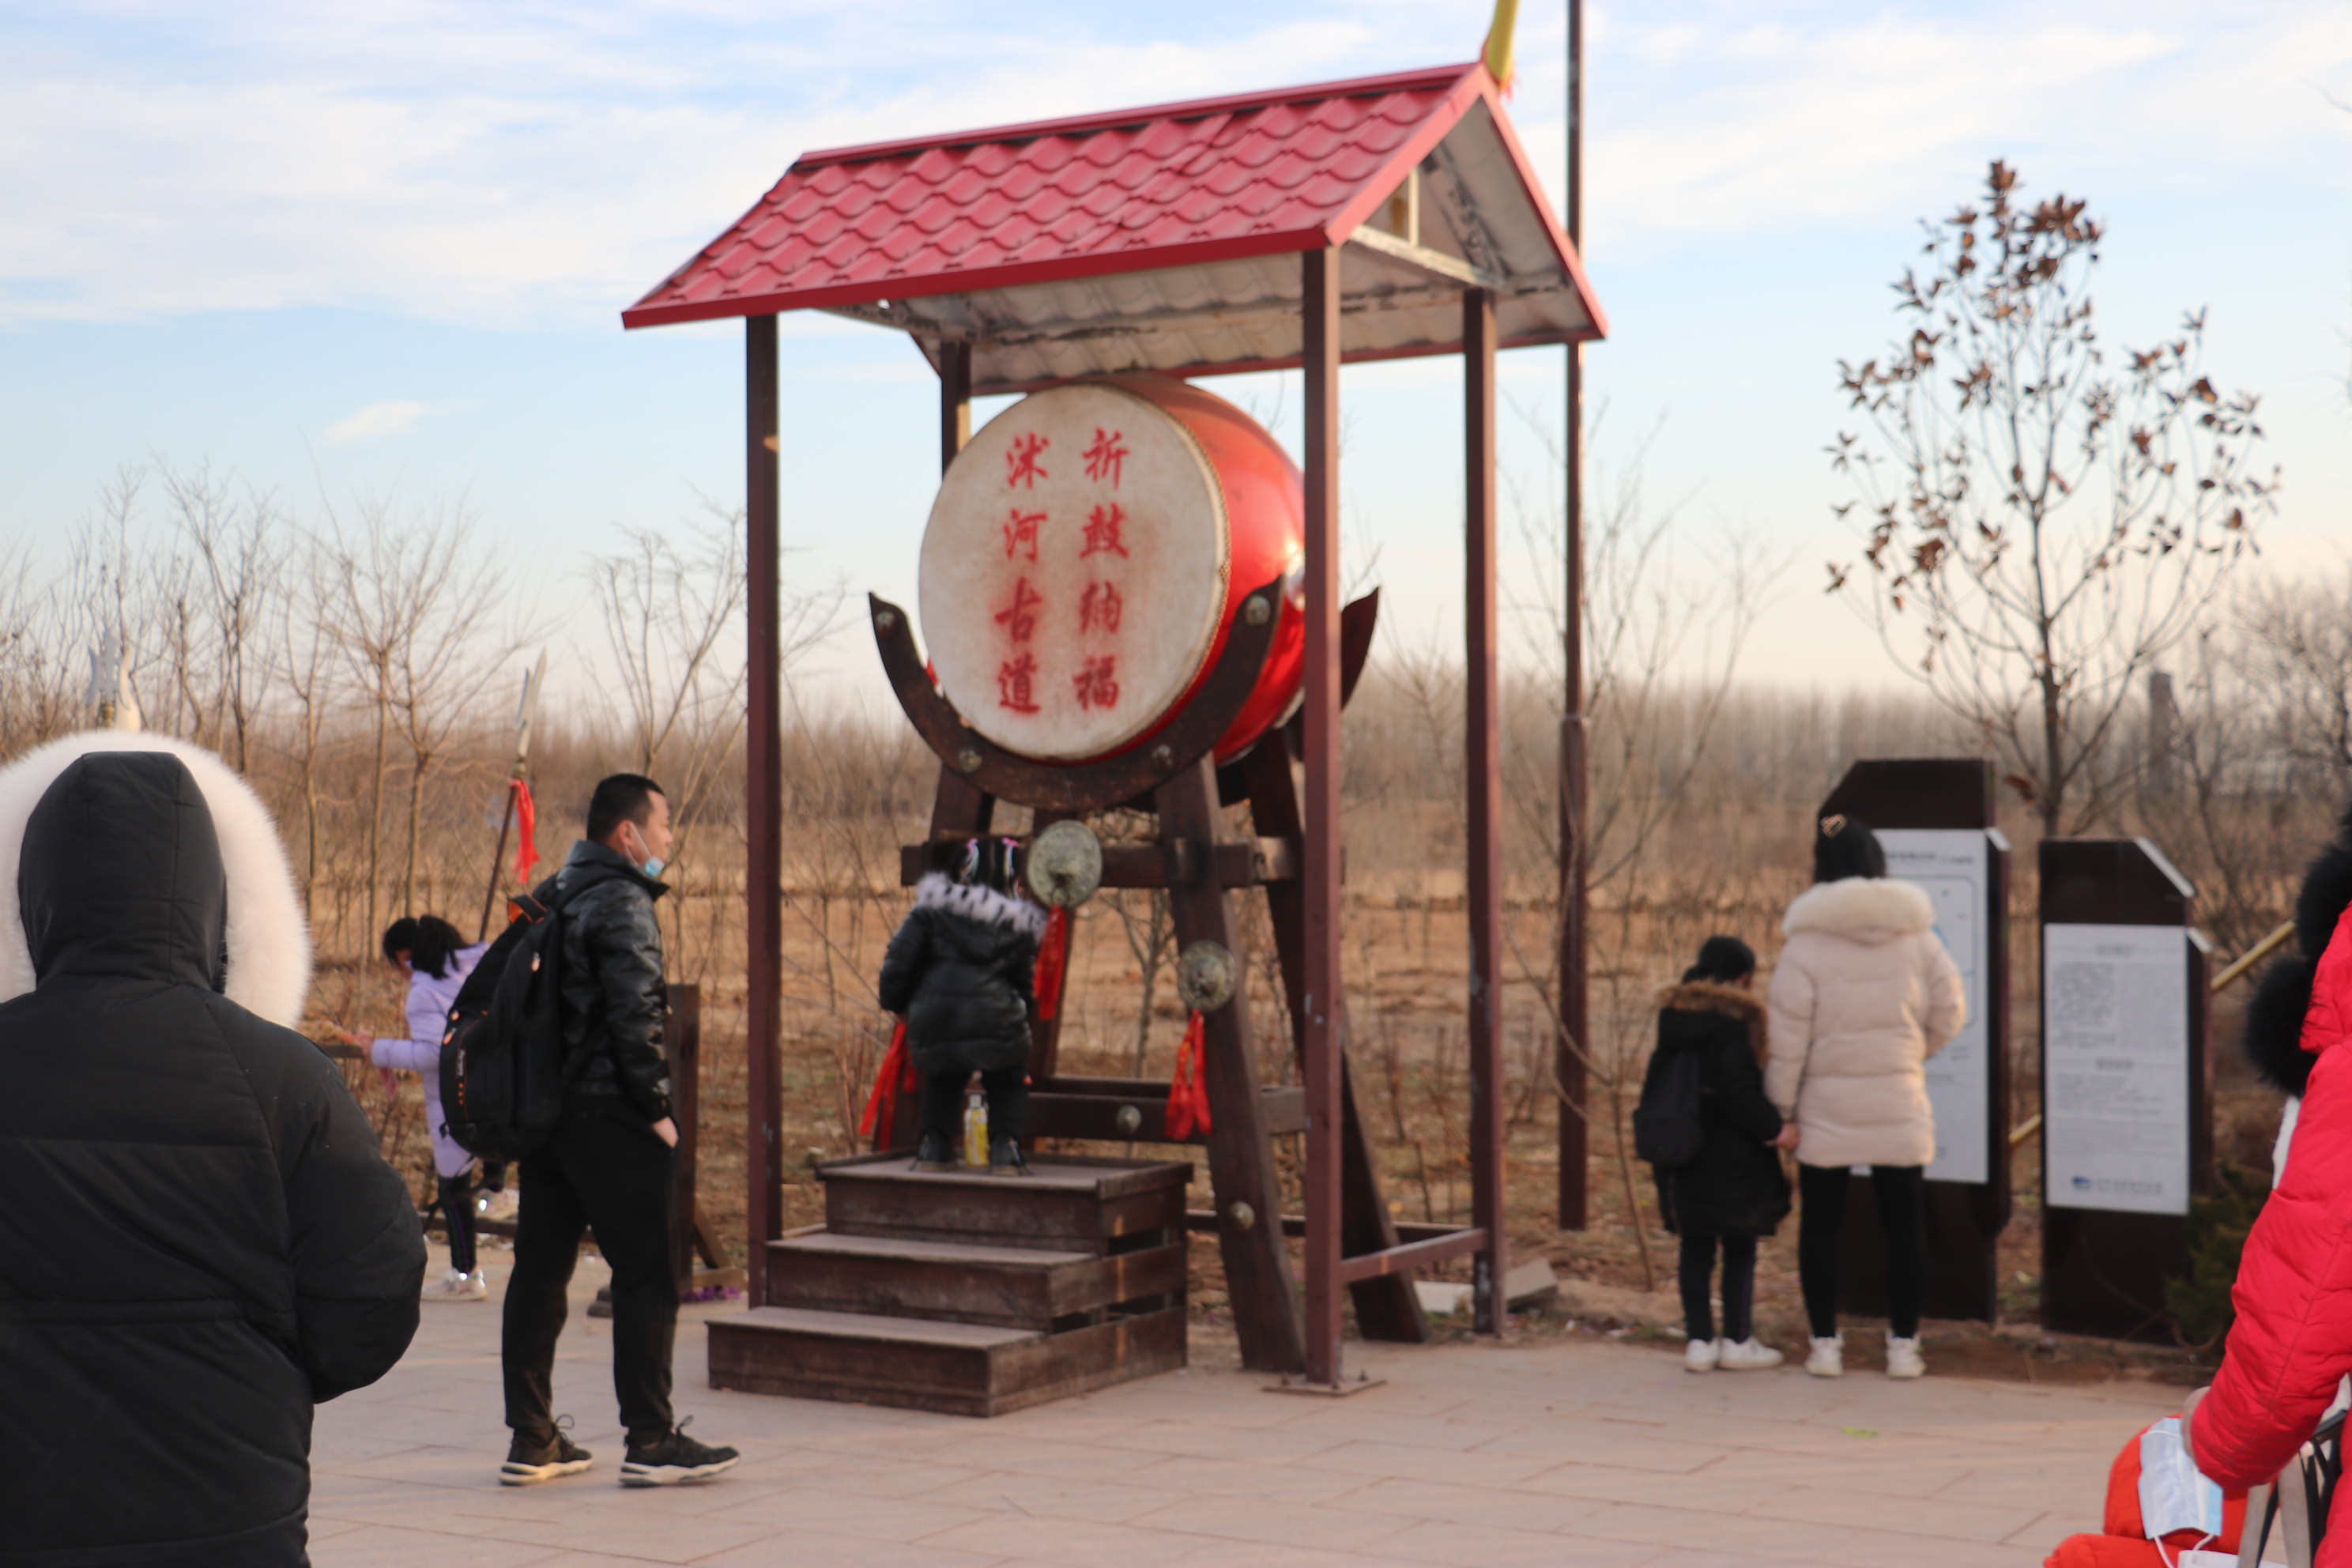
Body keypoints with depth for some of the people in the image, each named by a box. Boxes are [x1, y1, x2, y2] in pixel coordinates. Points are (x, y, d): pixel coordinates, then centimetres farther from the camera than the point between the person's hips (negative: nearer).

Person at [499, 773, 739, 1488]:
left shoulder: (552, 897, 15)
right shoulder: (622, 903, -12)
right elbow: (634, 1016, -19)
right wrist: (658, 1109, -12)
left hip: (544, 1110, 9)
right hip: (608, 1117, -9)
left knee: (539, 1269, 10)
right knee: (645, 1274, -2)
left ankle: (531, 1441, 15)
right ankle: (651, 1442, 0)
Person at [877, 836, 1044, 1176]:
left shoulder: (932, 909, 10)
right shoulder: (1020, 925, 13)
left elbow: (898, 961, 6)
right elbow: (1025, 983, 18)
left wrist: (896, 1003, 23)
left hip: (933, 1023, 1)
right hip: (995, 1021, -1)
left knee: (943, 1077, 30)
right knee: (1007, 1082, 24)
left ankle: (934, 1146, 20)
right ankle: (1005, 1148, 7)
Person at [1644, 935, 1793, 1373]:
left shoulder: (1672, 1020, 8)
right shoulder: (1735, 1022, -15)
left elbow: (1653, 1087, 13)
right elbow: (1738, 1094, -20)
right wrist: (1774, 1130, -11)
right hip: (1730, 1160, -6)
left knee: (1695, 1247, 11)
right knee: (1740, 1247, 5)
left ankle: (1699, 1340, 13)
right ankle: (1737, 1341, 9)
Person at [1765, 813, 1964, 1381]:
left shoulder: (1806, 943, -8)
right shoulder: (1917, 934, -1)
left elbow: (1788, 1036, -9)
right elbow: (1949, 1013, 4)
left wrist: (1780, 1106, 0)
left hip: (1826, 1108, -2)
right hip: (1899, 1106, 2)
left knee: (1820, 1226, 8)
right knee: (1904, 1226, 10)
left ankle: (1825, 1344, 11)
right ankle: (1903, 1344, 13)